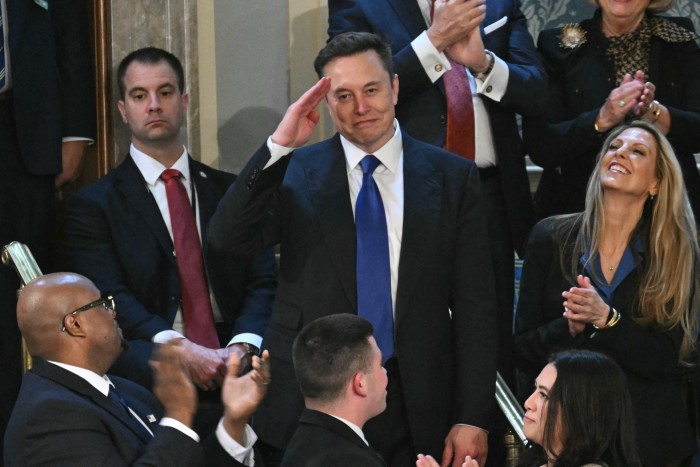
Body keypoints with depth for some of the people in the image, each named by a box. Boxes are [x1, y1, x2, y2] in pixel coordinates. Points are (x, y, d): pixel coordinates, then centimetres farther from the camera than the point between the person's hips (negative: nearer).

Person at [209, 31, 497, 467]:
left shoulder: (453, 177, 2)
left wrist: (473, 418, -4)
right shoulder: (295, 173, 2)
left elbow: (475, 307, 1)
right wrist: (278, 147, -20)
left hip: (417, 408, 0)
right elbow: (228, 238, -13)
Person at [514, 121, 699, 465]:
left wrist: (606, 318, -25)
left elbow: (665, 359, -10)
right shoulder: (551, 237, -2)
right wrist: (568, 328, -22)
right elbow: (523, 352, -3)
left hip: (646, 435, 0)